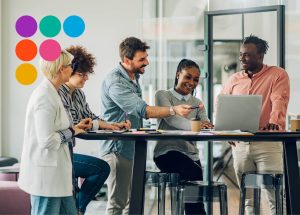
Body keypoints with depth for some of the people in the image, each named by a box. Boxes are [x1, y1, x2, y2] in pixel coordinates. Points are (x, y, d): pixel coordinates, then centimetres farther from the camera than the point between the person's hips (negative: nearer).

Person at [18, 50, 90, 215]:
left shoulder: (50, 93, 11)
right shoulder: (45, 98, -20)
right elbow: (47, 140, -23)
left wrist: (75, 127, 10)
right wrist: (72, 132, -10)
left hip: (55, 170, 10)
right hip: (45, 172, -10)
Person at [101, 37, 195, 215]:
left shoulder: (134, 77, 11)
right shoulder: (115, 82, -20)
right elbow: (142, 110, -30)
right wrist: (174, 110, -38)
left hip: (133, 147, 10)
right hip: (118, 149, -10)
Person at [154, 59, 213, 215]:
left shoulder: (197, 103, 20)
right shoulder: (162, 95, 4)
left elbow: (206, 125, 2)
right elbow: (171, 118, -16)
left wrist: (210, 127, -24)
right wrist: (194, 125, -35)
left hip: (191, 154, 5)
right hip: (167, 151, -5)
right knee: (193, 172, -31)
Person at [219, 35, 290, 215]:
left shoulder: (278, 75, 0)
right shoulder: (234, 79, 15)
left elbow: (279, 101, -14)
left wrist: (275, 122, -32)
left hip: (268, 142, -5)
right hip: (240, 144, 5)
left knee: (275, 195, -10)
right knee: (247, 197, 7)